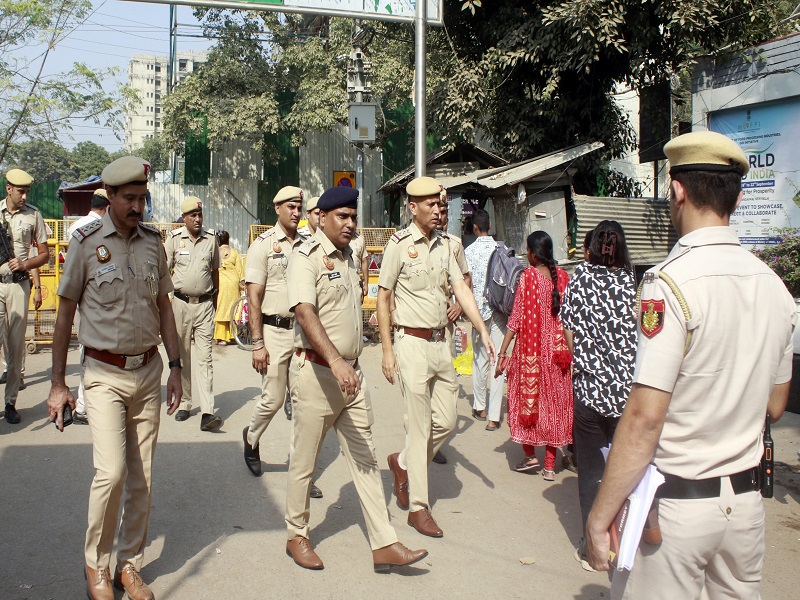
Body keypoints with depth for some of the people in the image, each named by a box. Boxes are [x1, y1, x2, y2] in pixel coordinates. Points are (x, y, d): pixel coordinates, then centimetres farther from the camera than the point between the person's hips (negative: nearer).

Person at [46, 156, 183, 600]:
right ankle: (96, 564, 10)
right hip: (104, 374, -4)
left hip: (148, 370, 4)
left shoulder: (152, 241, 6)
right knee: (111, 471, -14)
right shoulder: (86, 242, -5)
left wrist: (175, 367, 10)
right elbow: (65, 314, -1)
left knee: (141, 477, 7)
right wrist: (57, 383, -1)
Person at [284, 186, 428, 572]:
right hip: (316, 372, -7)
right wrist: (335, 359, -39)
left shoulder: (348, 257, 14)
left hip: (350, 372, 7)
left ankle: (384, 545, 11)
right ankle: (296, 536, 25)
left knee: (365, 458, 6)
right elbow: (304, 312, -27)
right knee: (305, 460, 6)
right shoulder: (308, 257, -12)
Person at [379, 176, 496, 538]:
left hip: (441, 342, 6)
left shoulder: (445, 243, 9)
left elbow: (460, 287, 5)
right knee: (420, 426, -1)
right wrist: (387, 351, -9)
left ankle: (403, 463, 35)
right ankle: (418, 508, 11)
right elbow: (383, 298, -6)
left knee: (445, 422, 10)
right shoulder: (400, 244, -8)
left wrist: (483, 330, -5)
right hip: (413, 344, -6)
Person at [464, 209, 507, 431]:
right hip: (499, 310, 0)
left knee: (480, 359, 14)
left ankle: (480, 408, 27)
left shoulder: (470, 251, -4)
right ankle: (494, 417, -2)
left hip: (479, 310, 0)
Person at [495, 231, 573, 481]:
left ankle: (530, 455, 12)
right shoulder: (563, 276, 2)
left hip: (530, 349, -4)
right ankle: (550, 465, 14)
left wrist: (502, 353, -9)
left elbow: (516, 319, -12)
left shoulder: (528, 276, -10)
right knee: (553, 401, 9)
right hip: (556, 350, 4)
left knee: (526, 397, 11)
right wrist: (568, 349, 17)